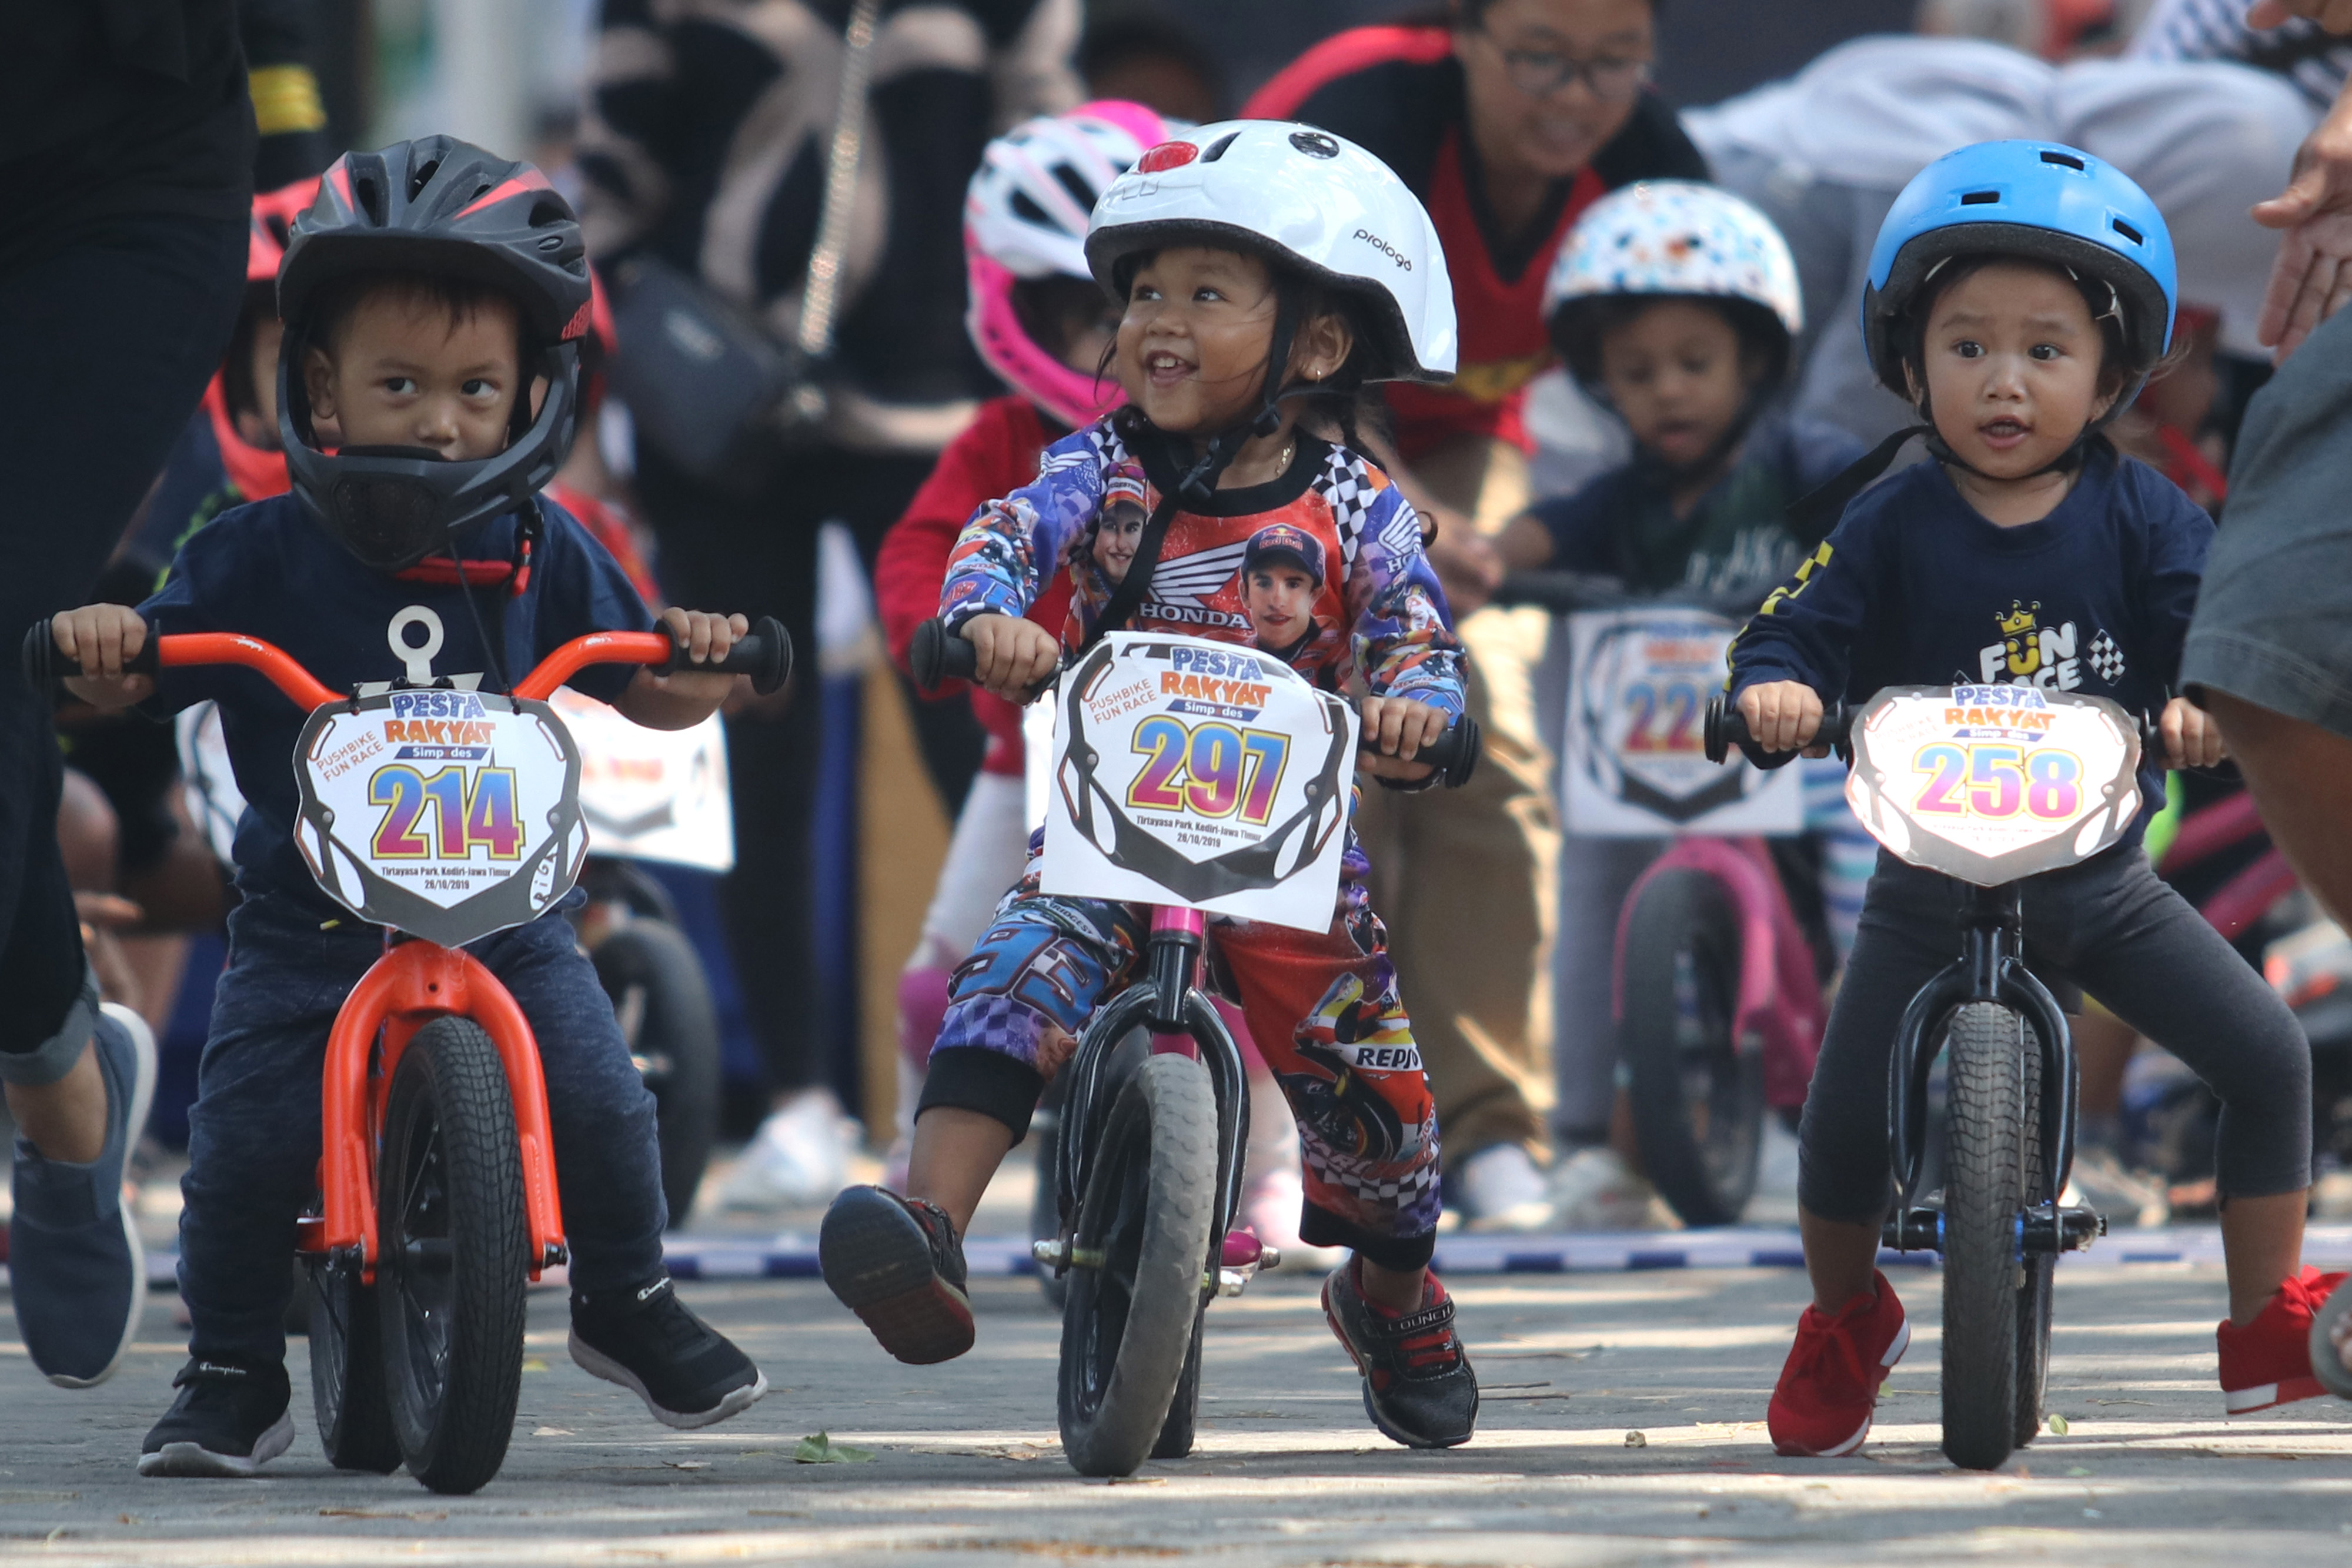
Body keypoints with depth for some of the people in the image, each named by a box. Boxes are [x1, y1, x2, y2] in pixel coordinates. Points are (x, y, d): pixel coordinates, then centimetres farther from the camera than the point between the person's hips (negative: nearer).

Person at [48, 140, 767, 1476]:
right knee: (247, 1137, -14)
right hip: (311, 924, -1)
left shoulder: (543, 561, 3)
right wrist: (100, 649, -26)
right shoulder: (264, 558, -4)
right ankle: (232, 1377, 8)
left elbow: (645, 697, 11)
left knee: (598, 1102, -13)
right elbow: (128, 683, -3)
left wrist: (698, 664, -10)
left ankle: (628, 1303, 17)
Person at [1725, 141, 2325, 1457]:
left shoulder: (2137, 514, -4)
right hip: (1933, 888, -1)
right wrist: (1776, 689, -33)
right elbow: (1802, 629, -11)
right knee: (1846, 1122, -8)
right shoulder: (1893, 529, -7)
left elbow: (2208, 608, -13)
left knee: (2269, 1055, -9)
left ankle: (2270, 1324, 7)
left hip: (2103, 883, 1)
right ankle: (1846, 1322, 24)